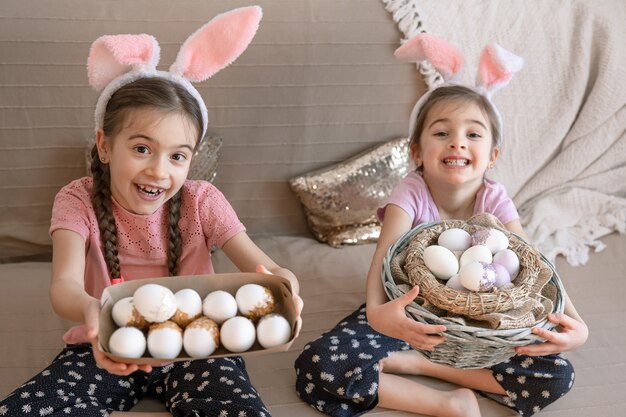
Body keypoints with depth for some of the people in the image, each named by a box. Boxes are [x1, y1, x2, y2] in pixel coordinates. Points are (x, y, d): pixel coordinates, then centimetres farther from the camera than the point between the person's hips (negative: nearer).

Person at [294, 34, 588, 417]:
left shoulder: (493, 199, -11)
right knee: (316, 368, -26)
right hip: (411, 314, -2)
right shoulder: (412, 192, -18)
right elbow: (386, 255, -33)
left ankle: (414, 363, -14)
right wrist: (377, 311, -56)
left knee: (557, 374, -20)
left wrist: (575, 323, -40)